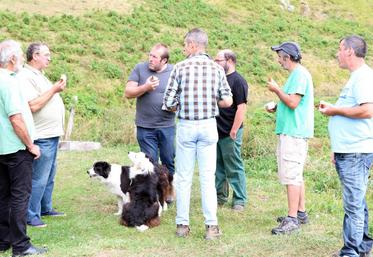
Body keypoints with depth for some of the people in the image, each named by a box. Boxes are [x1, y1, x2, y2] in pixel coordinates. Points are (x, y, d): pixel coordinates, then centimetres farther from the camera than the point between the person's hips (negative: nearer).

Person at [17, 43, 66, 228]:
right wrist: (54, 90, -19)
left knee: (49, 176, 18)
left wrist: (57, 89, 13)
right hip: (42, 136, -10)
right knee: (39, 179, -7)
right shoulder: (26, 77, -15)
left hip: (52, 135, 10)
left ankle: (46, 208, 30)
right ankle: (31, 216, 0)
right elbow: (33, 105, -24)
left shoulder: (38, 75, 17)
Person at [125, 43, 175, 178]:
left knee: (169, 163, 7)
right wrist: (145, 87, -16)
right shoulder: (140, 68, 1)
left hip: (167, 126, 0)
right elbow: (128, 92, -1)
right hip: (145, 127, 0)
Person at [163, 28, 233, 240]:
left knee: (184, 177, 7)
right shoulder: (216, 68, 1)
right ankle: (212, 226, 0)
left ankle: (182, 225, 11)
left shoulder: (180, 67, -4)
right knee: (208, 177, 2)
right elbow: (228, 101, 1)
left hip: (185, 126, -1)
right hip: (209, 126, 1)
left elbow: (169, 103, -5)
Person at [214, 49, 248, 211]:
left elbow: (241, 108, -16)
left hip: (230, 133, -8)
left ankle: (239, 200, 5)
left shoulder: (238, 81, -10)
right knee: (218, 166, 15)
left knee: (234, 168, -1)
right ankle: (220, 196, 26)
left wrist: (234, 131, -19)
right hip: (216, 131, 8)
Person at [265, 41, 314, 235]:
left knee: (291, 176, -11)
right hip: (294, 131, 11)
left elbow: (293, 102, -22)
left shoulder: (299, 74, -14)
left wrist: (277, 90, -10)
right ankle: (300, 213, 24)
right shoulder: (297, 74, 19)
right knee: (296, 175, 16)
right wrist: (277, 108, 15)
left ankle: (292, 219, -9)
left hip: (293, 132, -11)